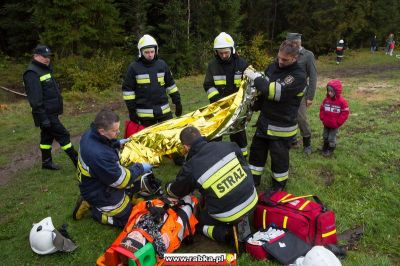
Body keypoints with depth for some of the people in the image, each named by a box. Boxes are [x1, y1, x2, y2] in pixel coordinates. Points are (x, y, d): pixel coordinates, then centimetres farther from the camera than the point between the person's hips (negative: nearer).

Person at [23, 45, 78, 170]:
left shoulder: (45, 69, 14)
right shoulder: (32, 73, -19)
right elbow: (35, 99, -24)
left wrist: (57, 110, 23)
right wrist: (42, 117, -26)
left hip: (51, 113, 10)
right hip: (46, 115, -10)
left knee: (47, 137, 17)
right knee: (63, 135, -5)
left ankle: (46, 162, 29)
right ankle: (77, 162, 2)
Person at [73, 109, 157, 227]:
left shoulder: (89, 134, -13)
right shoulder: (100, 155, -39)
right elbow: (121, 180, -26)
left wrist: (117, 143, 0)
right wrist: (140, 168, -12)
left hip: (98, 183, 8)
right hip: (101, 195, -8)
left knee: (141, 181, 19)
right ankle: (97, 212, 9)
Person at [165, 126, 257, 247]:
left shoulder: (190, 168, -15)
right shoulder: (227, 145, -8)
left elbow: (176, 191, 6)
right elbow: (245, 166, 11)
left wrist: (167, 187, 30)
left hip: (228, 214, -5)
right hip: (251, 201, 5)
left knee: (199, 223, 24)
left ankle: (229, 233, -1)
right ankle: (240, 222, 14)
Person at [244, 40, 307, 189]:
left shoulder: (298, 76, -20)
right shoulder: (273, 66, 2)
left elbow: (277, 92, -32)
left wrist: (255, 77, -27)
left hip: (282, 126, -7)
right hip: (264, 120, 7)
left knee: (279, 157, 9)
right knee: (256, 150, 17)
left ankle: (279, 185, 32)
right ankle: (253, 179, 36)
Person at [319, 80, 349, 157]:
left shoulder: (341, 101, -16)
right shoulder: (326, 100, -4)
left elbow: (345, 112, -13)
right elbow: (322, 109, 7)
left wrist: (338, 122, -14)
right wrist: (323, 119, -1)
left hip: (335, 125, -5)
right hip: (326, 124, 5)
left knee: (331, 138, 4)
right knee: (325, 137, 17)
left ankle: (330, 150, 22)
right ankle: (325, 148, 36)